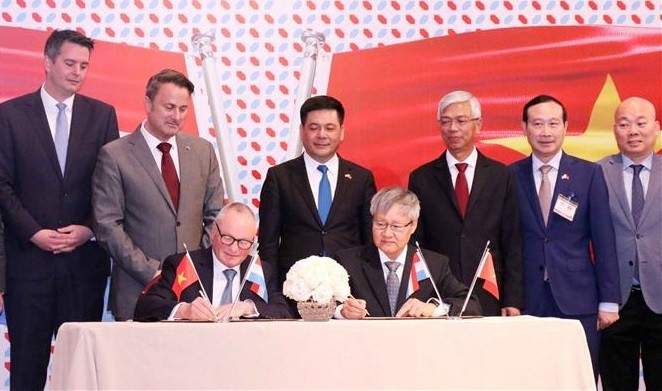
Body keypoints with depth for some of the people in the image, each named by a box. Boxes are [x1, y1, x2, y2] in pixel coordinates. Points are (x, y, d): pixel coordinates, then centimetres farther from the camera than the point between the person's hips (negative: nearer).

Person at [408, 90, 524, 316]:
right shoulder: (421, 179, 6)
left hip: (490, 300, 0)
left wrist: (513, 301, -1)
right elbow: (414, 244, 7)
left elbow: (513, 244, 5)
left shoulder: (501, 176, 6)